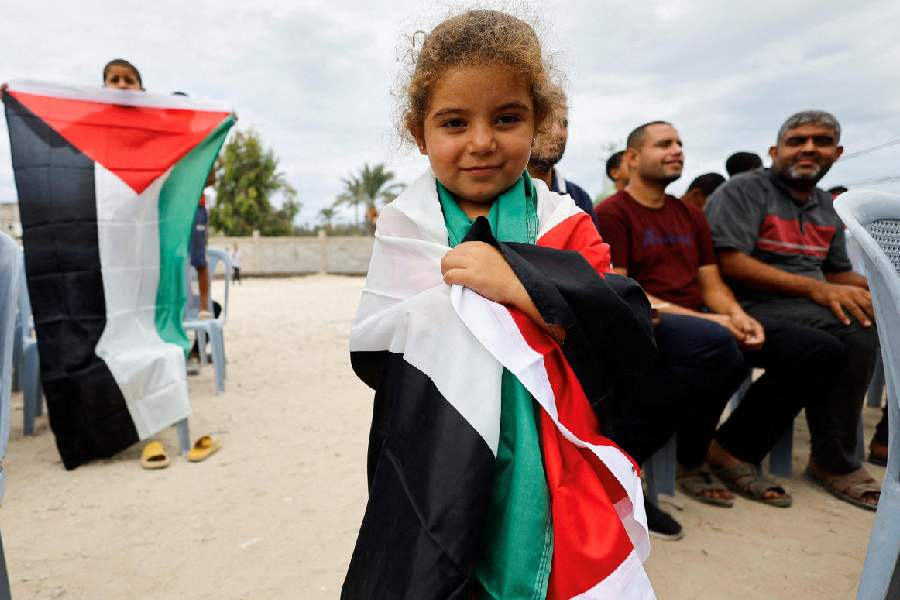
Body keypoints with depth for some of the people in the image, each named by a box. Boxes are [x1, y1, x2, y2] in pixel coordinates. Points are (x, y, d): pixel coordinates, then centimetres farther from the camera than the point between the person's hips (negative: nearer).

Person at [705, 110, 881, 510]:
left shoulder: (825, 205, 21)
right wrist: (814, 288, -21)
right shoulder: (744, 191, -4)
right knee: (854, 330, -28)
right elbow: (730, 263, -17)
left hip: (814, 305, 8)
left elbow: (839, 273, 24)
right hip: (757, 307, -7)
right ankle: (834, 463, -12)